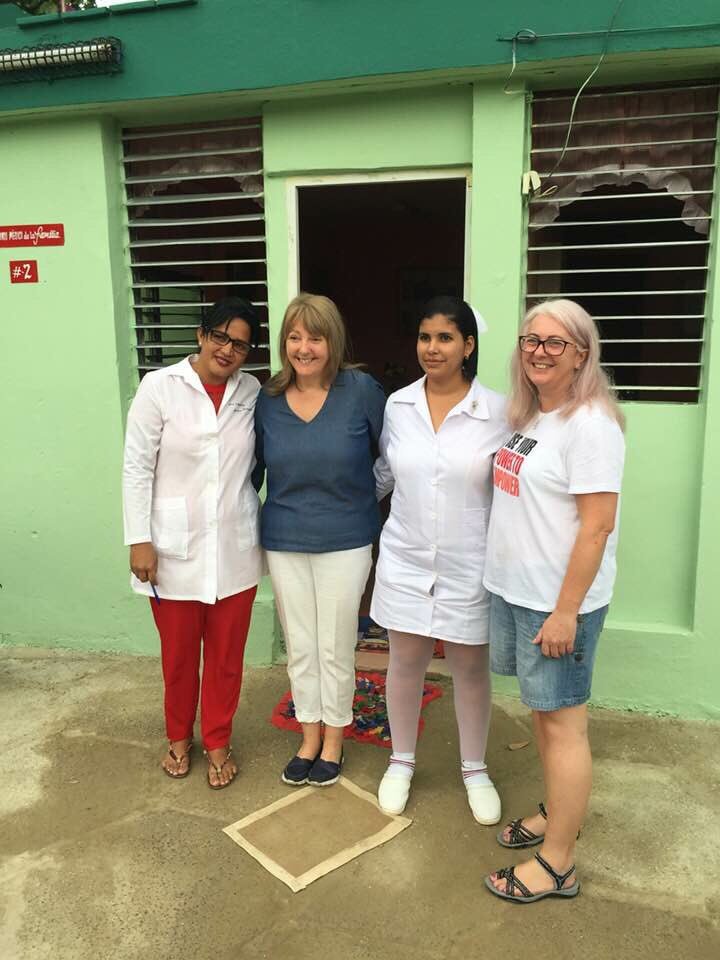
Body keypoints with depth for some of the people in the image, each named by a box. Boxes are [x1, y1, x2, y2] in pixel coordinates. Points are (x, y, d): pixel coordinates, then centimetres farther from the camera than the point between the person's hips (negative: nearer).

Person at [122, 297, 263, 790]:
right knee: (178, 652, 15)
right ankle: (179, 736, 40)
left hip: (234, 546, 2)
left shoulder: (252, 391, 0)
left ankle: (218, 741, 35)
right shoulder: (160, 386, -8)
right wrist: (140, 540, -10)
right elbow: (137, 468, -7)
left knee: (226, 653, 13)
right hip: (175, 547, -2)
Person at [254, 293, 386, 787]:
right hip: (284, 543, 3)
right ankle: (309, 738, 36)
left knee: (335, 649, 10)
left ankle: (333, 742, 33)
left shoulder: (361, 390, -11)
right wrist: (253, 526, 10)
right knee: (299, 648, 15)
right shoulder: (268, 400, -1)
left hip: (345, 542, -3)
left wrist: (360, 492, -1)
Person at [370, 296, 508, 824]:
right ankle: (402, 760, 37)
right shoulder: (397, 405, -1)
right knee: (406, 663, 14)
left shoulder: (498, 412, -10)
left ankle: (475, 769, 36)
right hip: (405, 560, 2)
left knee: (471, 668, 13)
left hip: (468, 565, -2)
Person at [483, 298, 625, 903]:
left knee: (562, 721, 3)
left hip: (558, 601, -8)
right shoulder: (528, 416, 9)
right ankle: (558, 815, 38)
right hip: (513, 590, 8)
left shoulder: (590, 424, -16)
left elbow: (598, 526, -20)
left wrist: (566, 612, -20)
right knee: (541, 710, 19)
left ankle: (558, 864, 18)